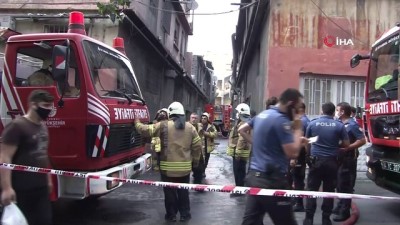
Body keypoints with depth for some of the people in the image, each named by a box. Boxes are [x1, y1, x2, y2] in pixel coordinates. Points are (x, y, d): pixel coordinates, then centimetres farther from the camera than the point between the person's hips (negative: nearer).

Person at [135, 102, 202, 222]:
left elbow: (146, 130, -3)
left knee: (170, 191, 10)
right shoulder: (190, 127, 2)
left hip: (168, 167, -3)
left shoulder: (163, 125, -8)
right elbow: (197, 145, 4)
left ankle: (171, 215, 19)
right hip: (185, 166, 3)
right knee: (183, 191, 15)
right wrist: (195, 160, 17)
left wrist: (137, 123, 18)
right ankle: (185, 214, 22)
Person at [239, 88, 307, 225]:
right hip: (272, 179, -9)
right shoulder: (281, 120, -15)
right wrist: (297, 129, -8)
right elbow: (292, 153, -19)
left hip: (254, 175, 9)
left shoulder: (262, 114, 12)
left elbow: (242, 130, 25)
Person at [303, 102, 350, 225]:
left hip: (316, 160, 0)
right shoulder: (339, 125, -2)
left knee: (312, 190, 5)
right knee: (329, 191, 9)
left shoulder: (312, 123, -1)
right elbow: (346, 144, 2)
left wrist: (309, 156, 22)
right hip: (331, 161, 1)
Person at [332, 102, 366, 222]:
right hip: (340, 158, 8)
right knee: (339, 183, 17)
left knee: (346, 185, -1)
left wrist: (347, 148, -22)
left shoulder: (352, 125, -15)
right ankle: (340, 206, 31)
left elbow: (362, 140, -20)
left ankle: (345, 212, 7)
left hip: (348, 159, -8)